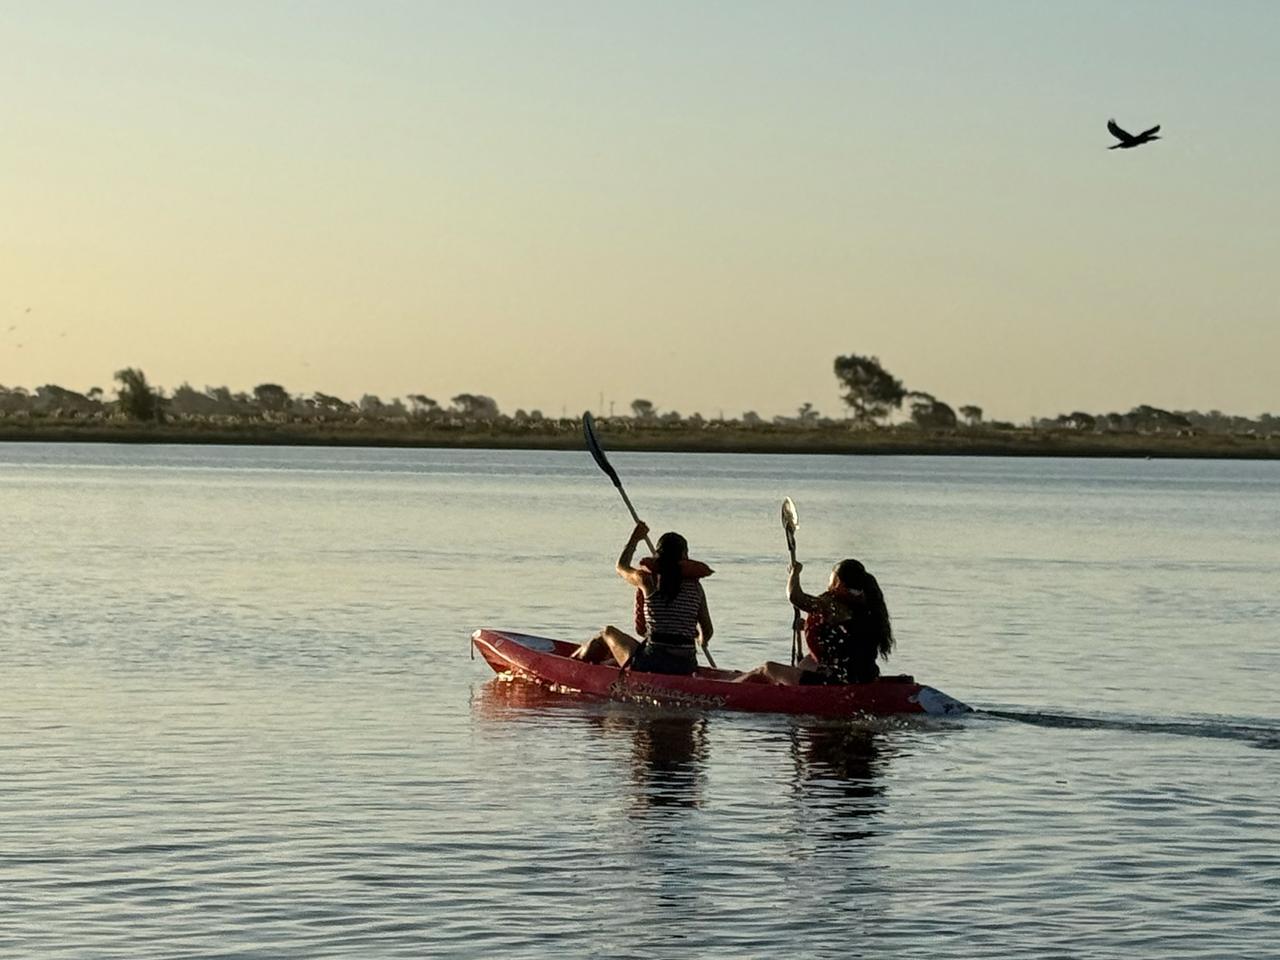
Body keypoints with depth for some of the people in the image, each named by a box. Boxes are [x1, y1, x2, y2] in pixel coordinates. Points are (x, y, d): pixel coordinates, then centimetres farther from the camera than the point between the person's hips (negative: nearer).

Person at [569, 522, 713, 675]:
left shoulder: (648, 579, -5)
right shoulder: (695, 585, 1)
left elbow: (621, 567, 19)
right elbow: (708, 631, 8)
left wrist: (635, 538, 35)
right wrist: (701, 639, 33)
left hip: (653, 664, -3)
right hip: (687, 667, 3)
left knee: (608, 632, 27)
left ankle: (573, 662, 52)